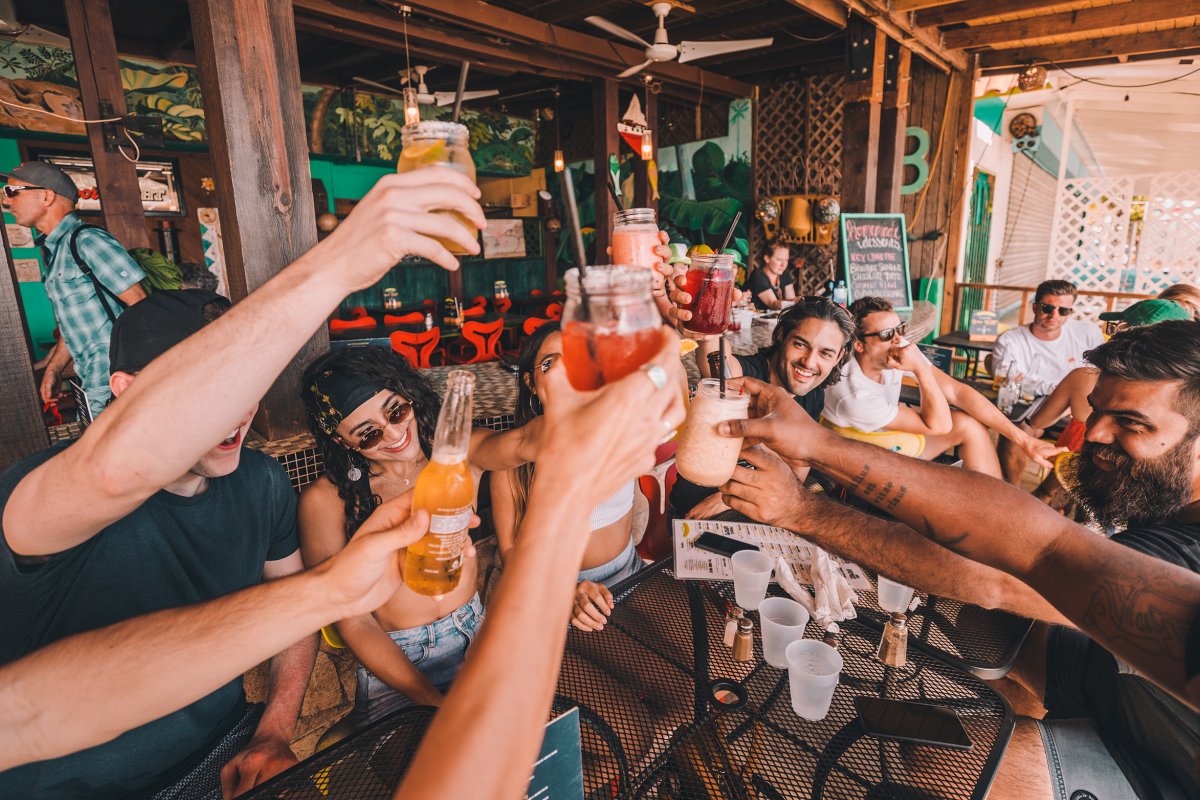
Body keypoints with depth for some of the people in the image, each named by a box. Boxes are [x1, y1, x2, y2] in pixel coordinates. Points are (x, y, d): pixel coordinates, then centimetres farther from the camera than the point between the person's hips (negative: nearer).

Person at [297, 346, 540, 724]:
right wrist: (437, 705, -19)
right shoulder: (326, 500, -12)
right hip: (393, 662, -2)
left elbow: (521, 444, -32)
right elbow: (355, 624, -10)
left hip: (477, 636, 3)